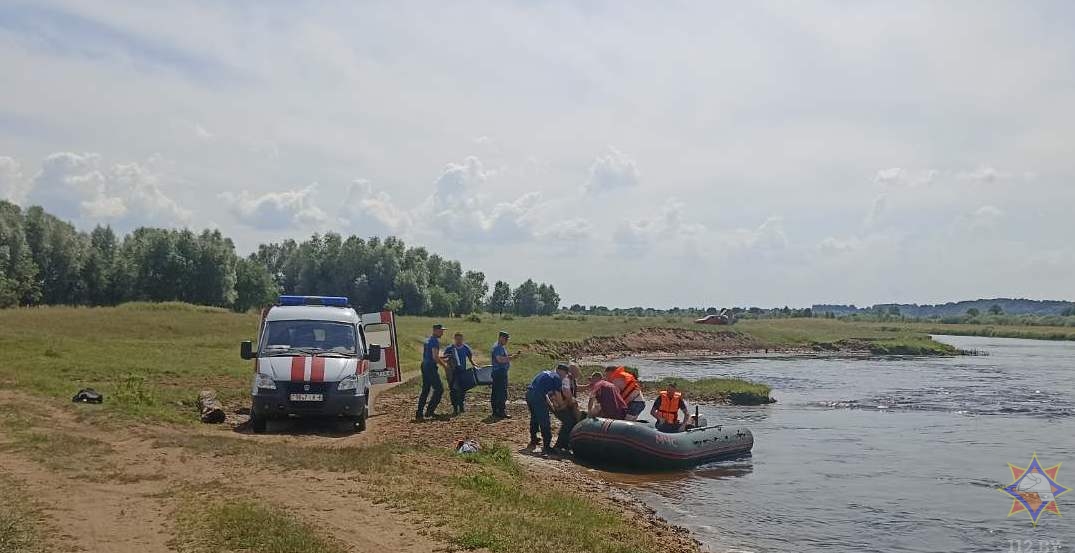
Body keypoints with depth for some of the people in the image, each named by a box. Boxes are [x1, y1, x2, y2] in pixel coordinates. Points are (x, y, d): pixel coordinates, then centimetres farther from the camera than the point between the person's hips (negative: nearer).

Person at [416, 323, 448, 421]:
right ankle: (430, 411, -2)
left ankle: (419, 414, 10)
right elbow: (435, 357, -20)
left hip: (424, 366, 10)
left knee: (425, 390, 11)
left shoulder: (427, 340, 17)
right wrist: (444, 364, -8)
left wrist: (440, 358, 22)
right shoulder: (435, 341, -13)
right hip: (431, 367, -10)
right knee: (439, 389, -1)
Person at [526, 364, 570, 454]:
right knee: (545, 423, 0)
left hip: (529, 393, 9)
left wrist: (550, 403, 37)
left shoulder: (545, 373, 26)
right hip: (538, 396, -9)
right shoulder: (557, 378, 1)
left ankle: (533, 442, 38)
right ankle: (546, 446, 2)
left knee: (534, 419, 25)